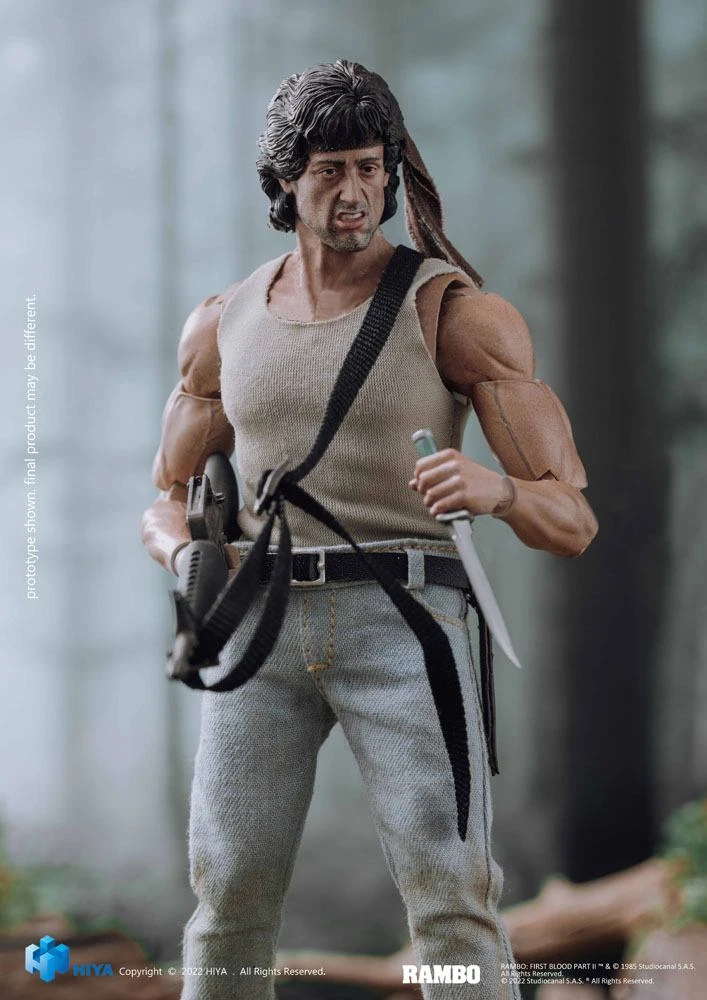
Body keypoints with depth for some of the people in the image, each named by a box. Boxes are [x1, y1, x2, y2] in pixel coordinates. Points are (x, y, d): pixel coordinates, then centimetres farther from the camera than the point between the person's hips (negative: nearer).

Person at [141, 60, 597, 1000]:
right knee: (230, 897, -4)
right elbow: (167, 499, 24)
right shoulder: (223, 326, 14)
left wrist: (494, 486, -27)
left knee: (451, 894, -15)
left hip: (402, 616, -3)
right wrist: (188, 554, -1)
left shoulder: (459, 312, 0)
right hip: (262, 620, 3)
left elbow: (571, 520, -2)